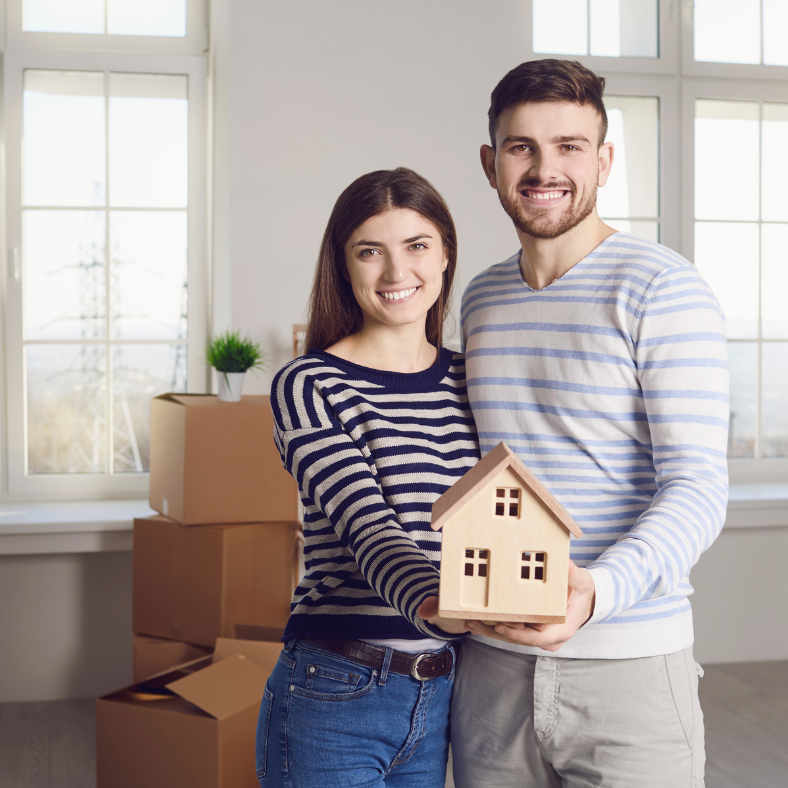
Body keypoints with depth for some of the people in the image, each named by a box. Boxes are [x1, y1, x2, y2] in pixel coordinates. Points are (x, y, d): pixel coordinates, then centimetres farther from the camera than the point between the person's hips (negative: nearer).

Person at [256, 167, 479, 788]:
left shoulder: (467, 381, 8)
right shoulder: (308, 387, -8)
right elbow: (367, 526, -21)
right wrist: (431, 603, -39)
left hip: (442, 699, 5)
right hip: (334, 699, -5)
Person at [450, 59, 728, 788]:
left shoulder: (662, 289, -7)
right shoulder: (480, 299, 11)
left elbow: (697, 487, -14)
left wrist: (598, 590, -30)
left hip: (629, 668, -5)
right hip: (490, 666, 5)